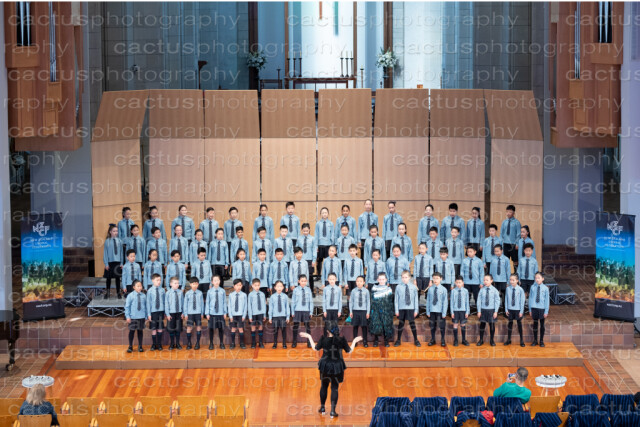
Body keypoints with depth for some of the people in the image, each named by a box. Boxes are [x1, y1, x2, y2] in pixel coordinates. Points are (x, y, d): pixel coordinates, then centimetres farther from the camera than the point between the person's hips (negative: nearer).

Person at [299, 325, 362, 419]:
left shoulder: (323, 339, -10)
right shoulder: (341, 341, -9)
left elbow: (316, 348, 5)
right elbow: (349, 351, 4)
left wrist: (309, 337, 14)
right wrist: (354, 341, 19)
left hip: (325, 366, 1)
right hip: (337, 367, -1)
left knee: (324, 385, 20)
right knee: (334, 388, 6)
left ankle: (322, 408, 28)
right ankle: (333, 411, 1)